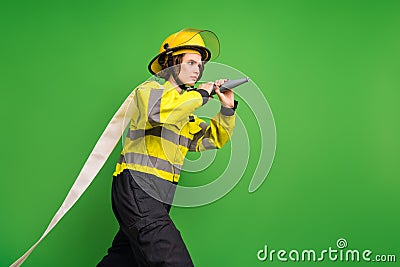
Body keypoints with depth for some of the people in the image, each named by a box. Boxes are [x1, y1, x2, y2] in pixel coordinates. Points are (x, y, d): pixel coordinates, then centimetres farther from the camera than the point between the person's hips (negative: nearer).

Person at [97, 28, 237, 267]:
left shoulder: (186, 111, 24)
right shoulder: (150, 88, -1)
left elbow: (213, 139, 22)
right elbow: (158, 111, -26)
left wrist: (227, 108, 6)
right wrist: (202, 94, -14)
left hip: (157, 197, 9)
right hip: (138, 187, -9)